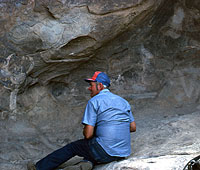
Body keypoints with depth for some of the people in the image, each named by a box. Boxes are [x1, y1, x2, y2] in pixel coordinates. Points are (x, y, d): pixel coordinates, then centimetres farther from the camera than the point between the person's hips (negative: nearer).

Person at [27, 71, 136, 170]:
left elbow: (88, 134, -10)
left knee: (72, 147, 14)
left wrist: (85, 130, 13)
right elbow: (133, 128, 18)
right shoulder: (123, 102, 15)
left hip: (106, 152, -6)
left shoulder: (94, 101, -5)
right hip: (124, 152, 6)